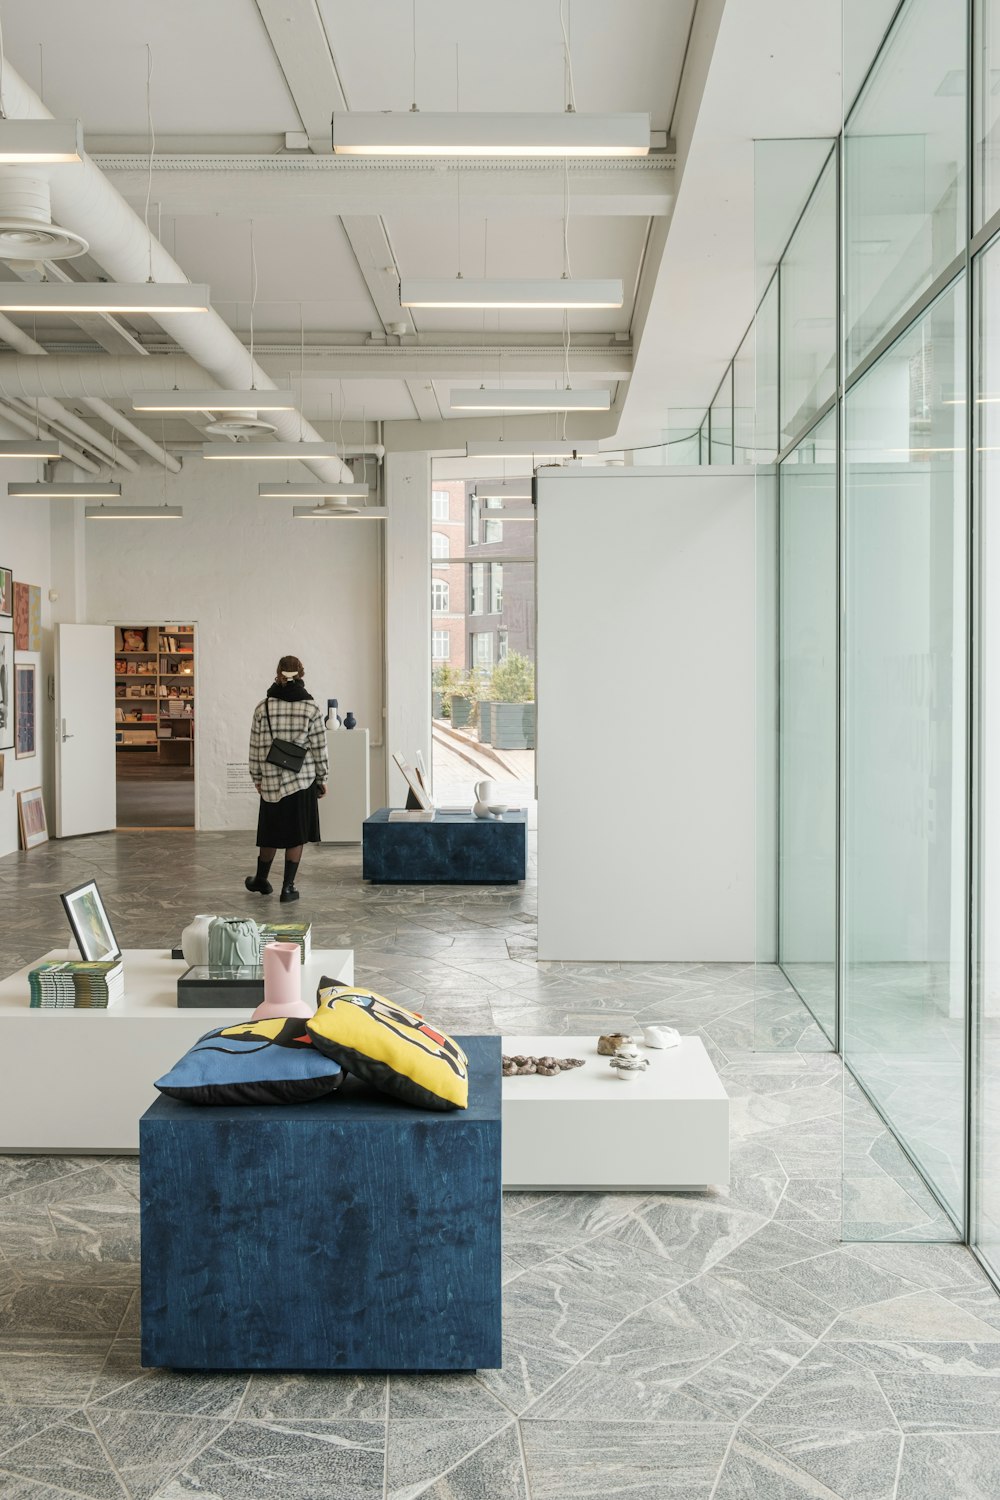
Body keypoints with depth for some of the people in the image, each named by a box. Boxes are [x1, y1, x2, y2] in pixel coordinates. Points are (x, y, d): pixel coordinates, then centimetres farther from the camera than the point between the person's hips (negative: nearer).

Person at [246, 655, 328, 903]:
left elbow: (256, 747, 2)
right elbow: (319, 749, -3)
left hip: (271, 780, 2)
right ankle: (288, 887, 7)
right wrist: (322, 779, 8)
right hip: (303, 780, -2)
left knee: (270, 833, 15)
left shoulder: (263, 708, -2)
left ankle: (261, 879, 32)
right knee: (296, 836, 6)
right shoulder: (311, 709, -6)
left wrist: (257, 777, 13)